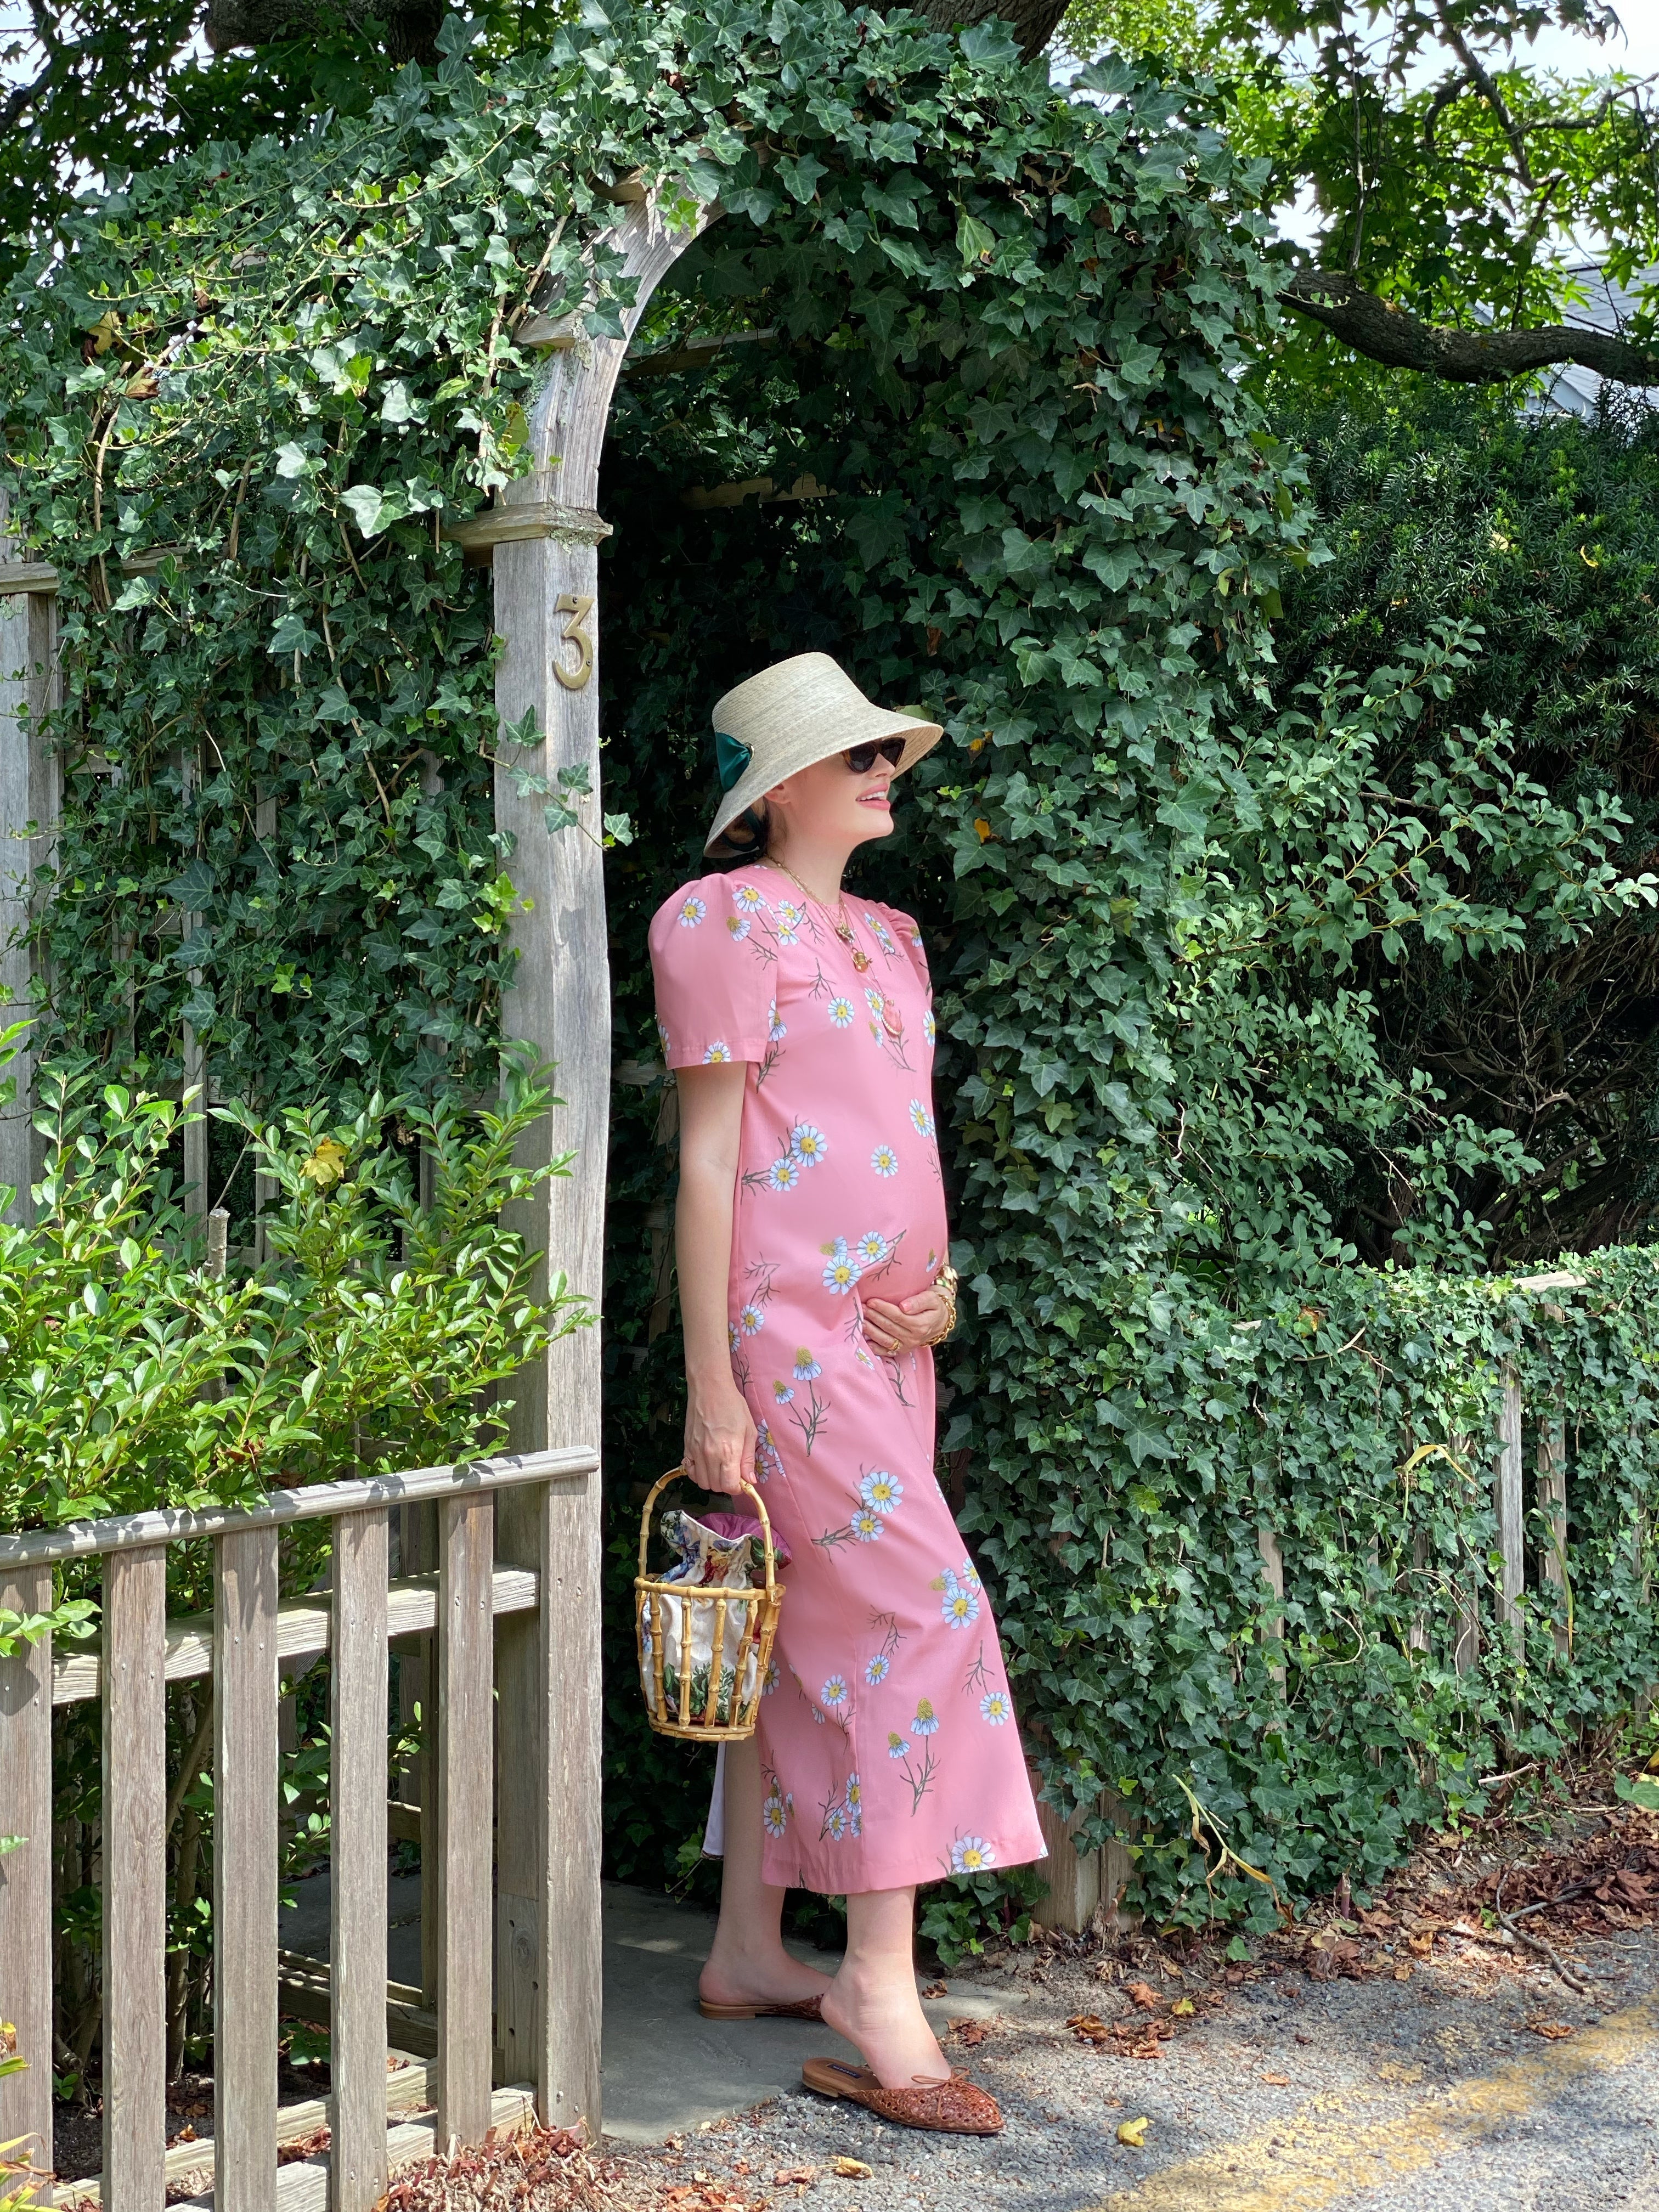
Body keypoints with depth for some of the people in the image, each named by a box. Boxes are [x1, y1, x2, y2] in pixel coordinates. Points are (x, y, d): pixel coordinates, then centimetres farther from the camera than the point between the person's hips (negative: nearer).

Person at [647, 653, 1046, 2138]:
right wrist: (711, 1388, -14)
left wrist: (940, 1284, 4)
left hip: (884, 1340, 8)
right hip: (786, 1331, -8)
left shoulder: (887, 939, 18)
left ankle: (750, 1953, 20)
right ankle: (879, 1988, -10)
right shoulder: (728, 919, -7)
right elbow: (706, 1155, -10)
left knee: (800, 1643, 11)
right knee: (921, 1615, -14)